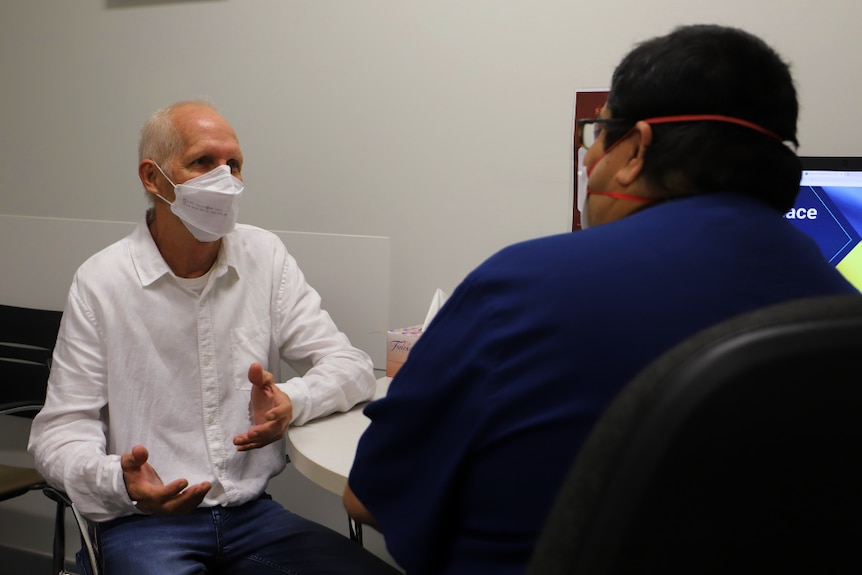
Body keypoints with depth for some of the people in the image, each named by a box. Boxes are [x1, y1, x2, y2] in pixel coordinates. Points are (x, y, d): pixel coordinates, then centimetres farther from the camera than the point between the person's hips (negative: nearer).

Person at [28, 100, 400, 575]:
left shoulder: (265, 257, 4)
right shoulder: (100, 283, -5)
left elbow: (351, 366, 2)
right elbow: (59, 430, -3)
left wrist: (291, 403, -20)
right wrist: (120, 482, -24)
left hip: (252, 512, 4)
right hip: (142, 522, -3)